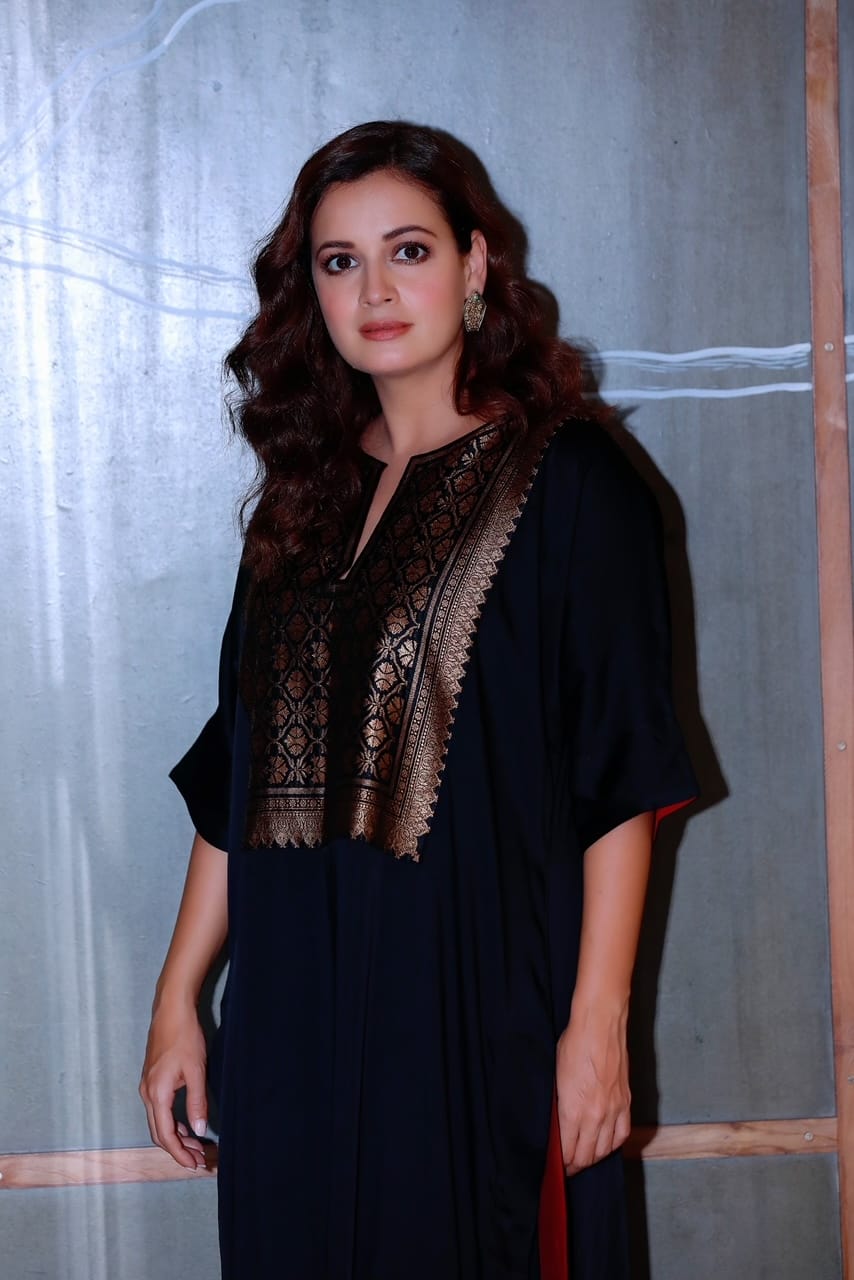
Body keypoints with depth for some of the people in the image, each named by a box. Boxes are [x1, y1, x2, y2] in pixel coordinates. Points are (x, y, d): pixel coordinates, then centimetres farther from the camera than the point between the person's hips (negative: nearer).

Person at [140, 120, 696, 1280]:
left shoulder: (565, 483, -5)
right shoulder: (304, 495, 10)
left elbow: (622, 776, -9)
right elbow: (237, 776, 11)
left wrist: (598, 1021, -14)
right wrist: (177, 998, 9)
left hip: (487, 1006, -4)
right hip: (299, 1005, 5)